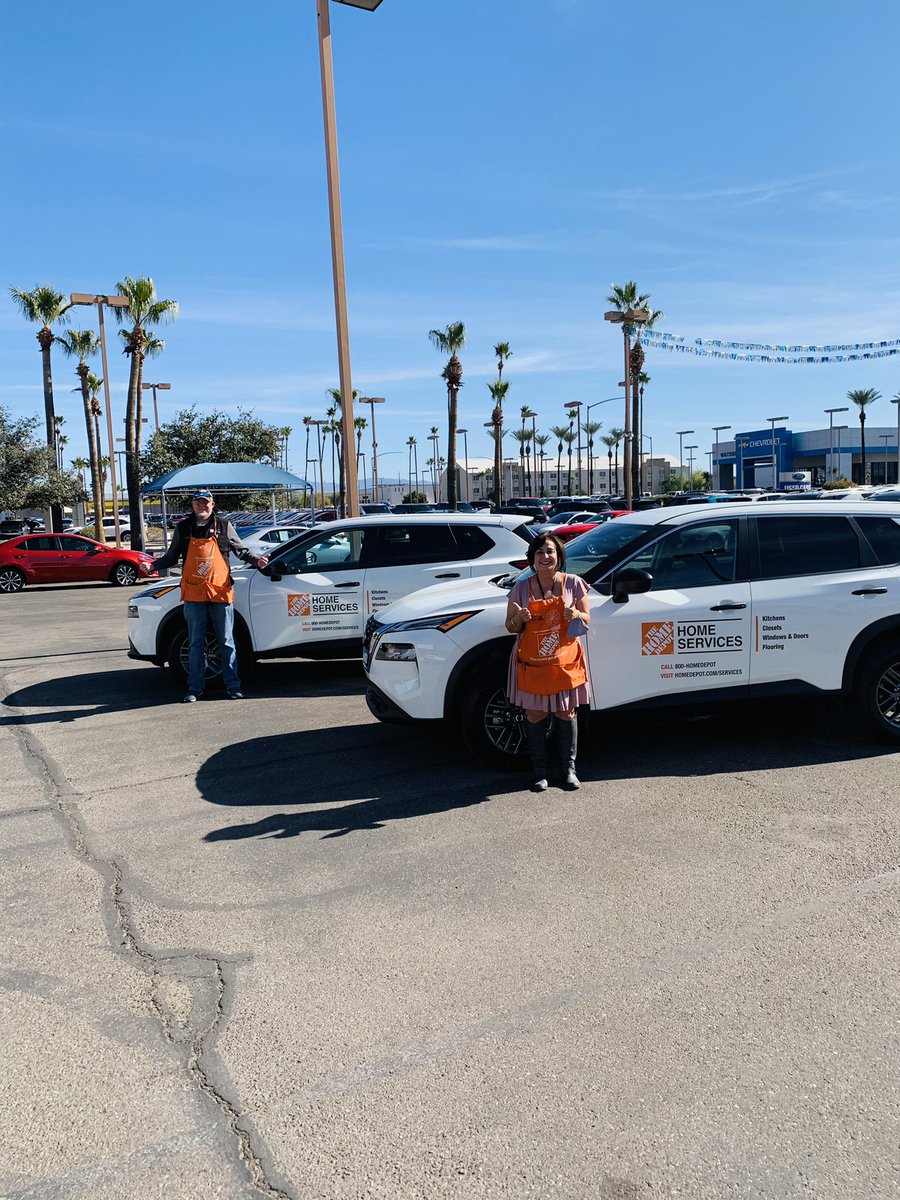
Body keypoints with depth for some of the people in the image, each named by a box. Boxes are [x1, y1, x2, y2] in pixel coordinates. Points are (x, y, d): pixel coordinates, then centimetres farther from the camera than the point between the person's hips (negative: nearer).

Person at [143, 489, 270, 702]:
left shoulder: (224, 526, 5)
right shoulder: (183, 528, 7)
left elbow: (241, 550, 11)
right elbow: (171, 557, 14)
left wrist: (256, 561, -6)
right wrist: (153, 566, -2)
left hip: (221, 593, -1)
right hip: (193, 596, 1)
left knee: (227, 642, 5)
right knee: (195, 643, 8)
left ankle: (233, 686, 11)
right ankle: (195, 688, 15)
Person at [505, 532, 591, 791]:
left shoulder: (573, 583, -1)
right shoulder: (521, 588, -2)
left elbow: (587, 619, 5)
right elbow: (511, 627, 4)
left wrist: (576, 614, -17)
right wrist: (519, 619, -19)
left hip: (564, 661, 0)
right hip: (532, 663, 0)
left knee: (566, 713, 8)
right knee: (535, 715, 6)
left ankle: (569, 769, 22)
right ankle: (539, 772, 17)